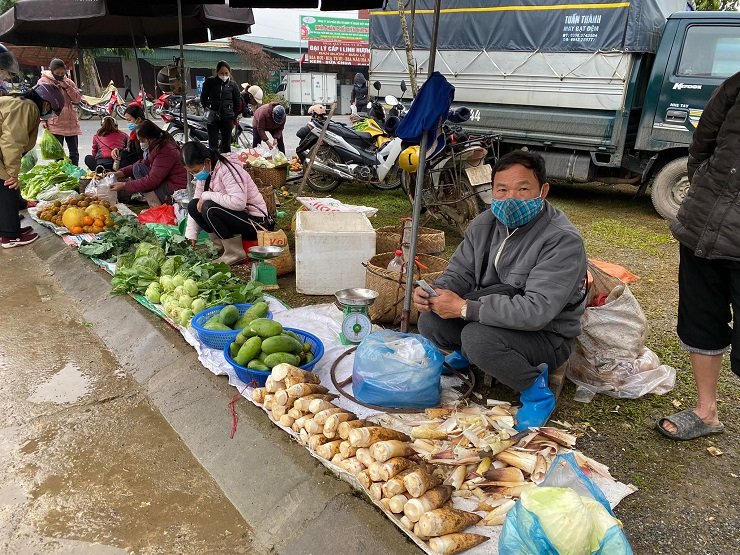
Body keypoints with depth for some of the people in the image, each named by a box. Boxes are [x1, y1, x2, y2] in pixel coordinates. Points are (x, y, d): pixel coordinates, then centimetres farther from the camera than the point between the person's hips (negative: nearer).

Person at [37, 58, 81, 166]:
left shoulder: (68, 82, 12)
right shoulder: (43, 81, 0)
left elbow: (78, 99, 6)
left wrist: (67, 87, -7)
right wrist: (44, 121, -12)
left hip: (71, 122, 4)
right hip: (55, 124, -4)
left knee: (74, 153, 8)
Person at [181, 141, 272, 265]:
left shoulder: (227, 171, -21)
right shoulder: (205, 173, 4)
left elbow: (238, 202, -35)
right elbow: (197, 206, 5)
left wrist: (207, 195, -25)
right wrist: (191, 237, -2)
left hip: (255, 222, -9)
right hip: (235, 216, 9)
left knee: (209, 208, -28)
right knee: (193, 205, -4)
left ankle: (235, 252, -14)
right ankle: (222, 244, 2)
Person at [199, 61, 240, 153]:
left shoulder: (232, 85, 4)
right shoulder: (210, 82, 2)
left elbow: (237, 102, 11)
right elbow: (203, 97, 12)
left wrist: (234, 118, 12)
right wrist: (206, 108, 0)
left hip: (227, 117, 1)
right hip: (212, 117, -1)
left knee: (226, 144, 7)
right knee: (213, 144, -3)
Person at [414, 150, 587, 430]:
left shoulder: (563, 240, -25)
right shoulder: (485, 224, -2)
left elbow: (537, 310, -33)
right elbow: (460, 272, 5)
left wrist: (464, 308, -33)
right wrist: (435, 292, -20)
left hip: (546, 335, -6)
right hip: (494, 318, 6)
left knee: (478, 337, -34)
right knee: (430, 322, -15)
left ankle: (536, 392, -8)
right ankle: (467, 352, 18)